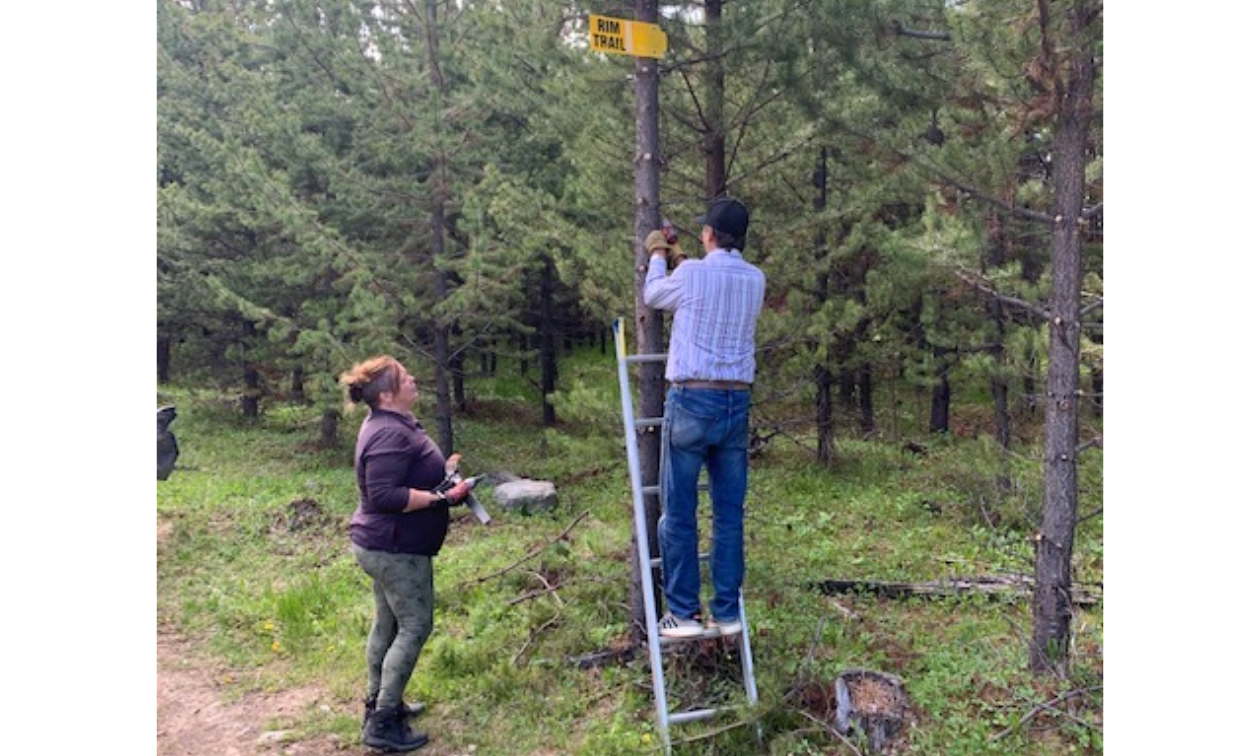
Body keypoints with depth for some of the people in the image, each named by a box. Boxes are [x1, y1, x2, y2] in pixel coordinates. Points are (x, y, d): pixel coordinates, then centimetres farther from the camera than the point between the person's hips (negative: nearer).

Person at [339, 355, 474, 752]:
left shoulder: (391, 424, 9)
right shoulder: (390, 434, -25)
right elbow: (385, 495, -30)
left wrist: (440, 473, 9)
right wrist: (442, 497, -26)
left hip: (384, 546, 10)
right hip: (395, 549, -10)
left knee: (389, 623, 19)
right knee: (415, 627, -4)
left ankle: (379, 704, 32)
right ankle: (383, 723, 2)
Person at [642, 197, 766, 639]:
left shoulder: (692, 274, -7)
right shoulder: (755, 280, 8)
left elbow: (653, 296, 14)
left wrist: (658, 258, 32)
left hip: (693, 400, -5)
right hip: (738, 403, 5)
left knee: (679, 512, 3)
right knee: (729, 513, 8)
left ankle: (683, 613, 5)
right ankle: (727, 612, 13)